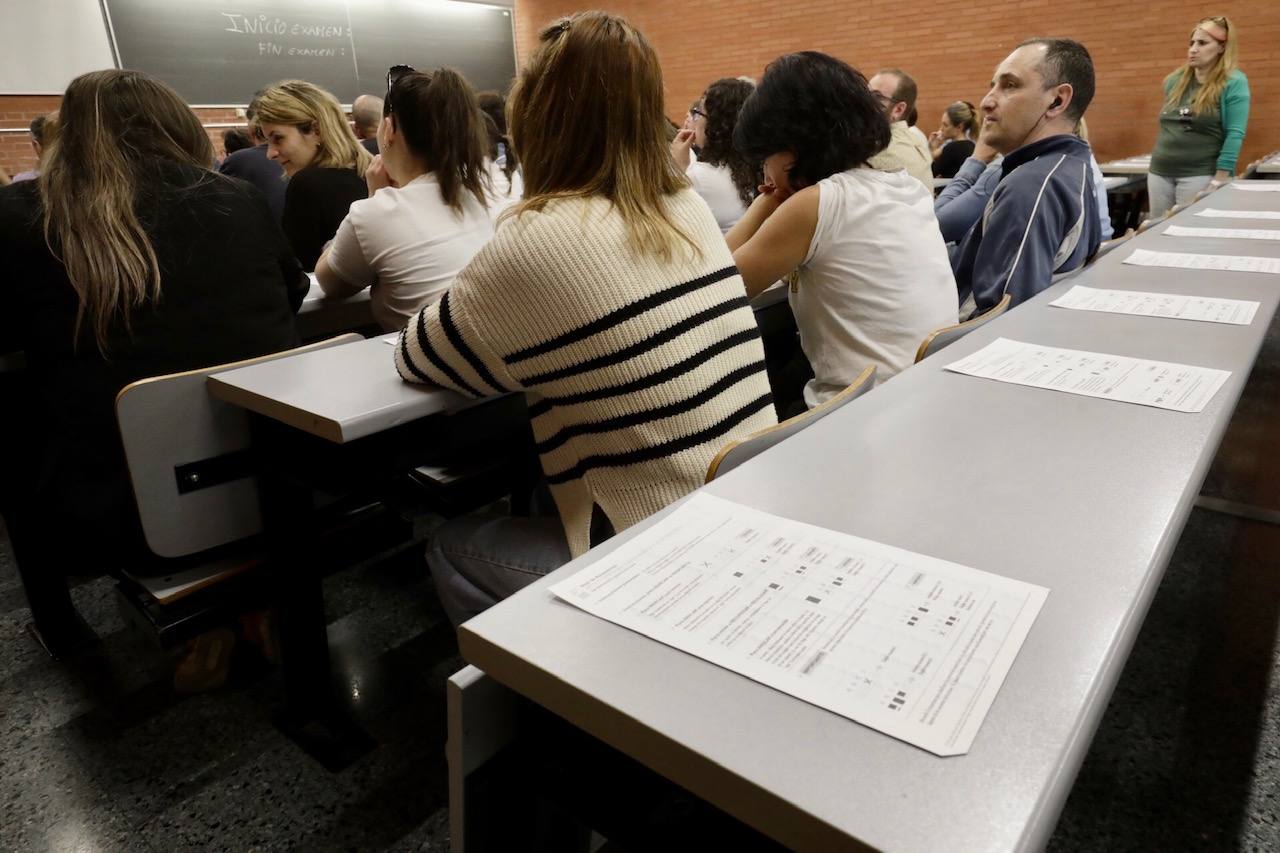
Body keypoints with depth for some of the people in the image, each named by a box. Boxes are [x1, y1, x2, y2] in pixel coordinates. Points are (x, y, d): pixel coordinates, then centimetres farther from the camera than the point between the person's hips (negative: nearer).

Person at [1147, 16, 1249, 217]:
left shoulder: (1233, 82, -6)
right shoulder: (1175, 80, 10)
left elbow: (1235, 134, -12)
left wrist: (1220, 180, -18)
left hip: (1200, 175, -6)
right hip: (1159, 173, 6)